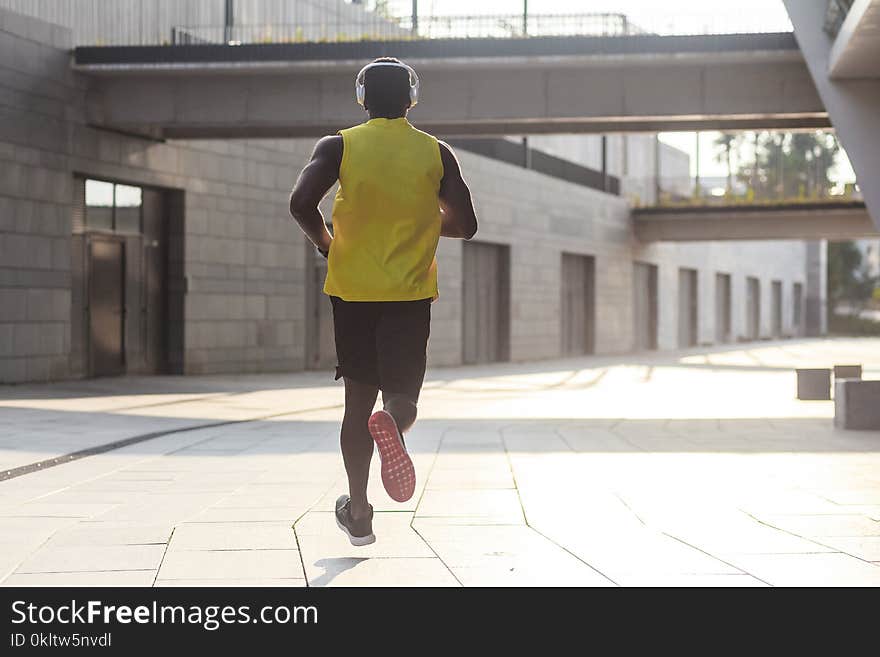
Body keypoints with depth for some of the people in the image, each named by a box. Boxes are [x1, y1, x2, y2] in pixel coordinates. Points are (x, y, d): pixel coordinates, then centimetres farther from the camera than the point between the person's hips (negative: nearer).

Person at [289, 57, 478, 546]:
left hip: (352, 289, 0)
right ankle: (394, 423, -33)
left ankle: (358, 514, 12)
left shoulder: (339, 147, -1)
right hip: (410, 293, 0)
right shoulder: (436, 153, 2)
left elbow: (301, 203, -15)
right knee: (402, 394, 5)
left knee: (358, 400, 11)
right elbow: (464, 225, 2)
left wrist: (325, 244, 4)